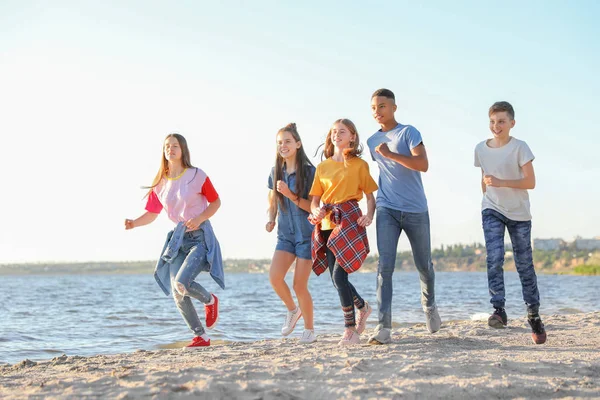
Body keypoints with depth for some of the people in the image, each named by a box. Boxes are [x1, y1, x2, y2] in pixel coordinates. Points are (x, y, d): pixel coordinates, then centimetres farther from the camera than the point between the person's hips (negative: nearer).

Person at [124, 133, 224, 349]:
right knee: (178, 295, -1)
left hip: (200, 236, -5)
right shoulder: (160, 183, 6)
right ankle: (201, 337, 14)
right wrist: (134, 223, -11)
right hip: (177, 238, 5)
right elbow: (151, 214, 9)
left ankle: (210, 301, 9)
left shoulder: (197, 176, -7)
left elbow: (216, 202, 2)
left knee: (182, 283, -24)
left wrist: (199, 219, -14)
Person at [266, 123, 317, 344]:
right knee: (274, 276, -17)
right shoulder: (276, 172, 8)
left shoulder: (309, 172, -8)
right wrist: (270, 220, 0)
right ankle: (292, 310, 12)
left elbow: (313, 206, -10)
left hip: (306, 234, -4)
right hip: (285, 234, 4)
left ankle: (309, 329, 15)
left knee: (299, 285, -6)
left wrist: (290, 195, -22)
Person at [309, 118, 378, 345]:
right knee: (336, 278, 5)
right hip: (328, 224, 5)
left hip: (350, 221, -5)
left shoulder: (359, 165, 4)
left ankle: (350, 329, -6)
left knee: (338, 275, -15)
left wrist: (369, 215, -13)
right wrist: (316, 212, -8)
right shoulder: (323, 167, 14)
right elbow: (314, 200, 14)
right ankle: (362, 307, 33)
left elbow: (370, 196, 6)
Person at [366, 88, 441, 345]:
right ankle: (384, 327, -16)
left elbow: (423, 164, -17)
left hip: (415, 210, -2)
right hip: (387, 210, 3)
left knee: (424, 266, 12)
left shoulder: (408, 133, -3)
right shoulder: (372, 141, 12)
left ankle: (429, 305, 41)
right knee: (385, 267, -12)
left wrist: (390, 154, -22)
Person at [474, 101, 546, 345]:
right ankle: (498, 310, -20)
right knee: (494, 257, -19)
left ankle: (534, 315, 15)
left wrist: (500, 183, -24)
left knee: (524, 264, 5)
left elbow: (530, 182, -15)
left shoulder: (520, 147, -9)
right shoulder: (481, 149, 2)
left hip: (518, 213, -2)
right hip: (492, 211, 2)